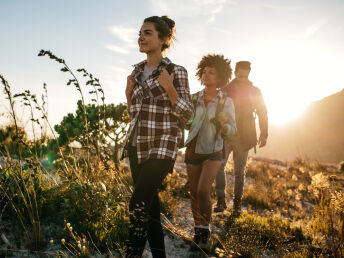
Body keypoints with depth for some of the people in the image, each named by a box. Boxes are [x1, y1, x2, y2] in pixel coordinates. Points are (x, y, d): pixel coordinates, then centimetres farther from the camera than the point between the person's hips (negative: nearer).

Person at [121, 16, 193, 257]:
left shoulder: (176, 71, -6)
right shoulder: (138, 71, 12)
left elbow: (187, 113, -6)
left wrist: (169, 89, -18)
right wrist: (129, 91, 2)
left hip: (162, 146, -6)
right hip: (138, 145, 6)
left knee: (138, 204, -16)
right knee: (149, 202, 9)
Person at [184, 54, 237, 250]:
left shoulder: (226, 101, -7)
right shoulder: (193, 99, -2)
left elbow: (232, 130, -3)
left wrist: (222, 124, -23)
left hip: (213, 153, -3)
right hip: (193, 151, 3)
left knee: (203, 191, -20)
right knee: (194, 194, 8)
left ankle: (206, 230, 1)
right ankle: (198, 231, 28)